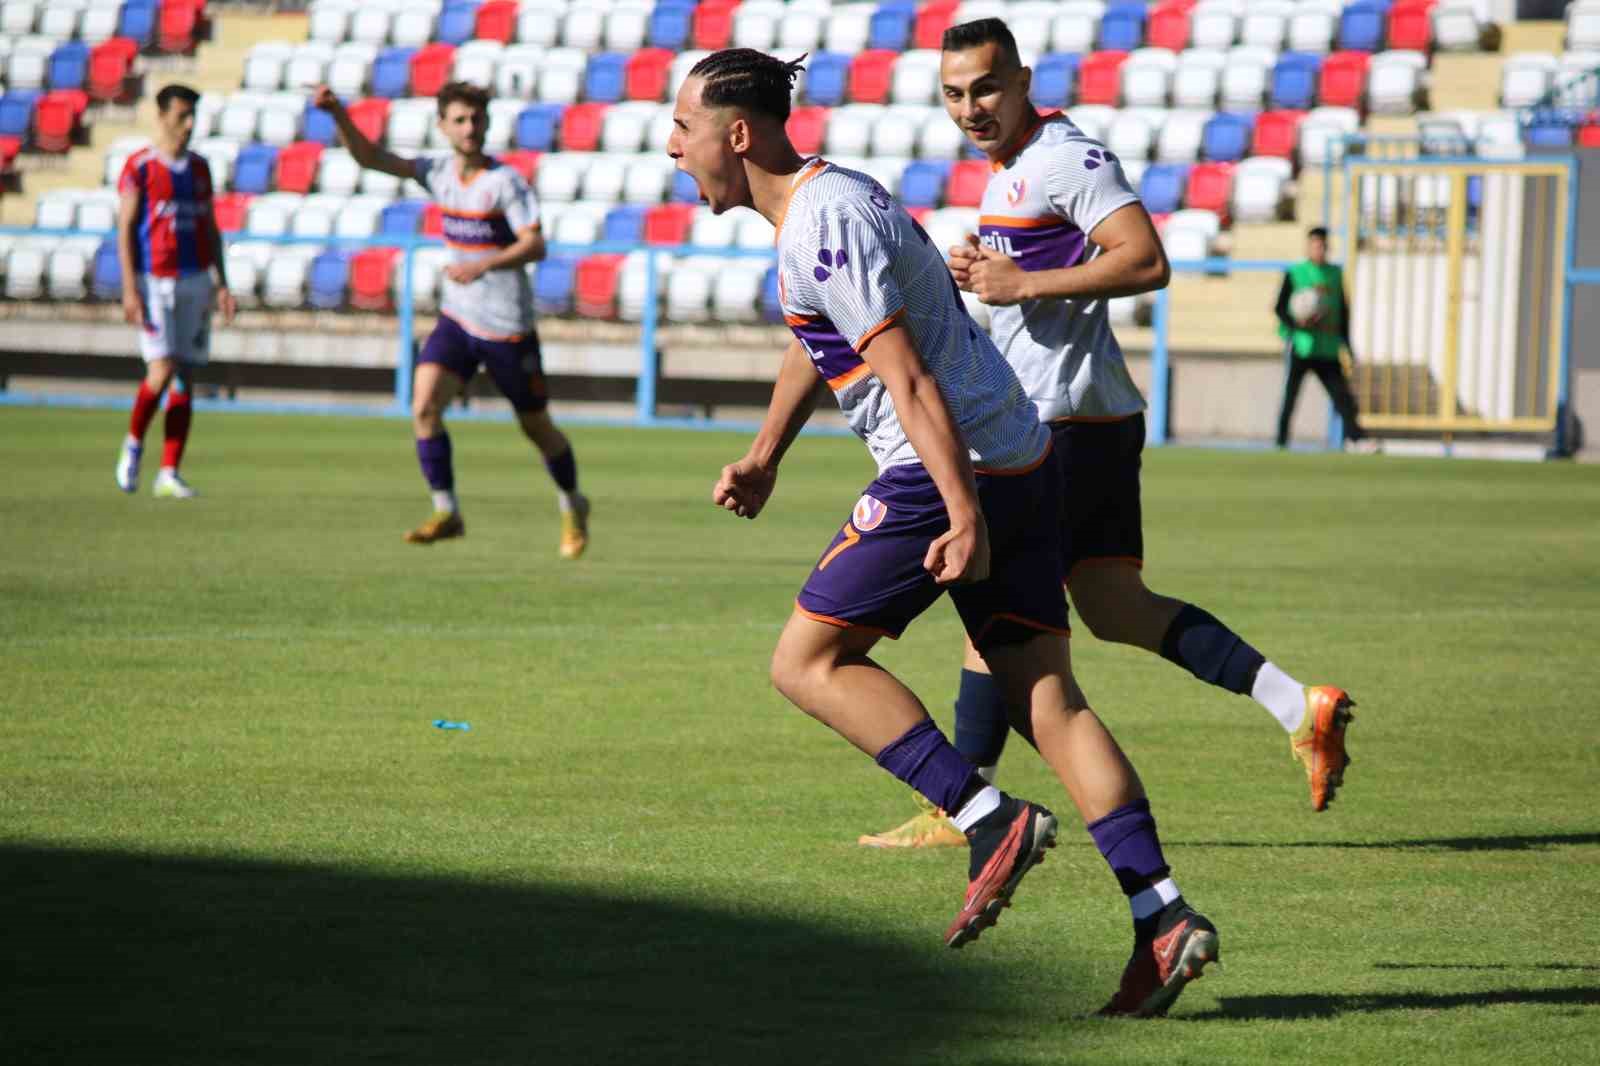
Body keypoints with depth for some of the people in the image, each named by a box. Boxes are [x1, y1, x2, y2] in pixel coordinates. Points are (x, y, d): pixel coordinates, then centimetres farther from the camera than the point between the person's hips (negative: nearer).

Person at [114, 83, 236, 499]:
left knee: (185, 379, 1)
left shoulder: (199, 168, 12)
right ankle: (133, 443, 11)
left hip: (194, 281, 5)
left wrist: (222, 284, 9)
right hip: (154, 281, -5)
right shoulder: (139, 166, -4)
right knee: (162, 371, -15)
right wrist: (130, 290, -14)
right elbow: (124, 229, -7)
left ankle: (169, 473, 4)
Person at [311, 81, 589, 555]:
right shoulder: (439, 173, 2)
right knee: (424, 406, -15)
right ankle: (446, 513, -7)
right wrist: (337, 114, -19)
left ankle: (572, 507, 33)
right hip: (457, 318, 5)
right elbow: (371, 156, -3)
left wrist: (485, 266, -32)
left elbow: (536, 245, -18)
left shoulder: (505, 180, -14)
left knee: (536, 427, 9)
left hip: (507, 326, -5)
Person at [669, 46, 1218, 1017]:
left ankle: (991, 823, -9)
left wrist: (964, 516, -24)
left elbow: (910, 379, -21)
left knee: (809, 661, -1)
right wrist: (765, 455, 39)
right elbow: (818, 344, 34)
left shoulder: (824, 227, -15)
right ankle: (1163, 916, -5)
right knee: (1048, 700, 4)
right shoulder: (827, 198, 17)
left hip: (950, 466, -10)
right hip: (1023, 461, 10)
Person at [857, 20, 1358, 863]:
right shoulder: (1008, 168, 19)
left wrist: (1023, 283, -21)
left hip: (1065, 421, -10)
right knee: (1113, 608, 7)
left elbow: (1145, 262, -22)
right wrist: (977, 272, 9)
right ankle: (1298, 706, 2)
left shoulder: (1066, 156, -13)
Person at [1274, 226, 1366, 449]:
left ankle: (1355, 438, -11)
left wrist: (1345, 341, 15)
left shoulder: (1336, 274, 13)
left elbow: (1343, 310, 19)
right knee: (1290, 396, 0)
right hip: (1300, 345, -3)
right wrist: (1296, 323, -20)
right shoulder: (1294, 274, 1)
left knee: (1342, 395, -7)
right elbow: (1280, 308, -2)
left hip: (1328, 350, 3)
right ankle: (1281, 443, 9)